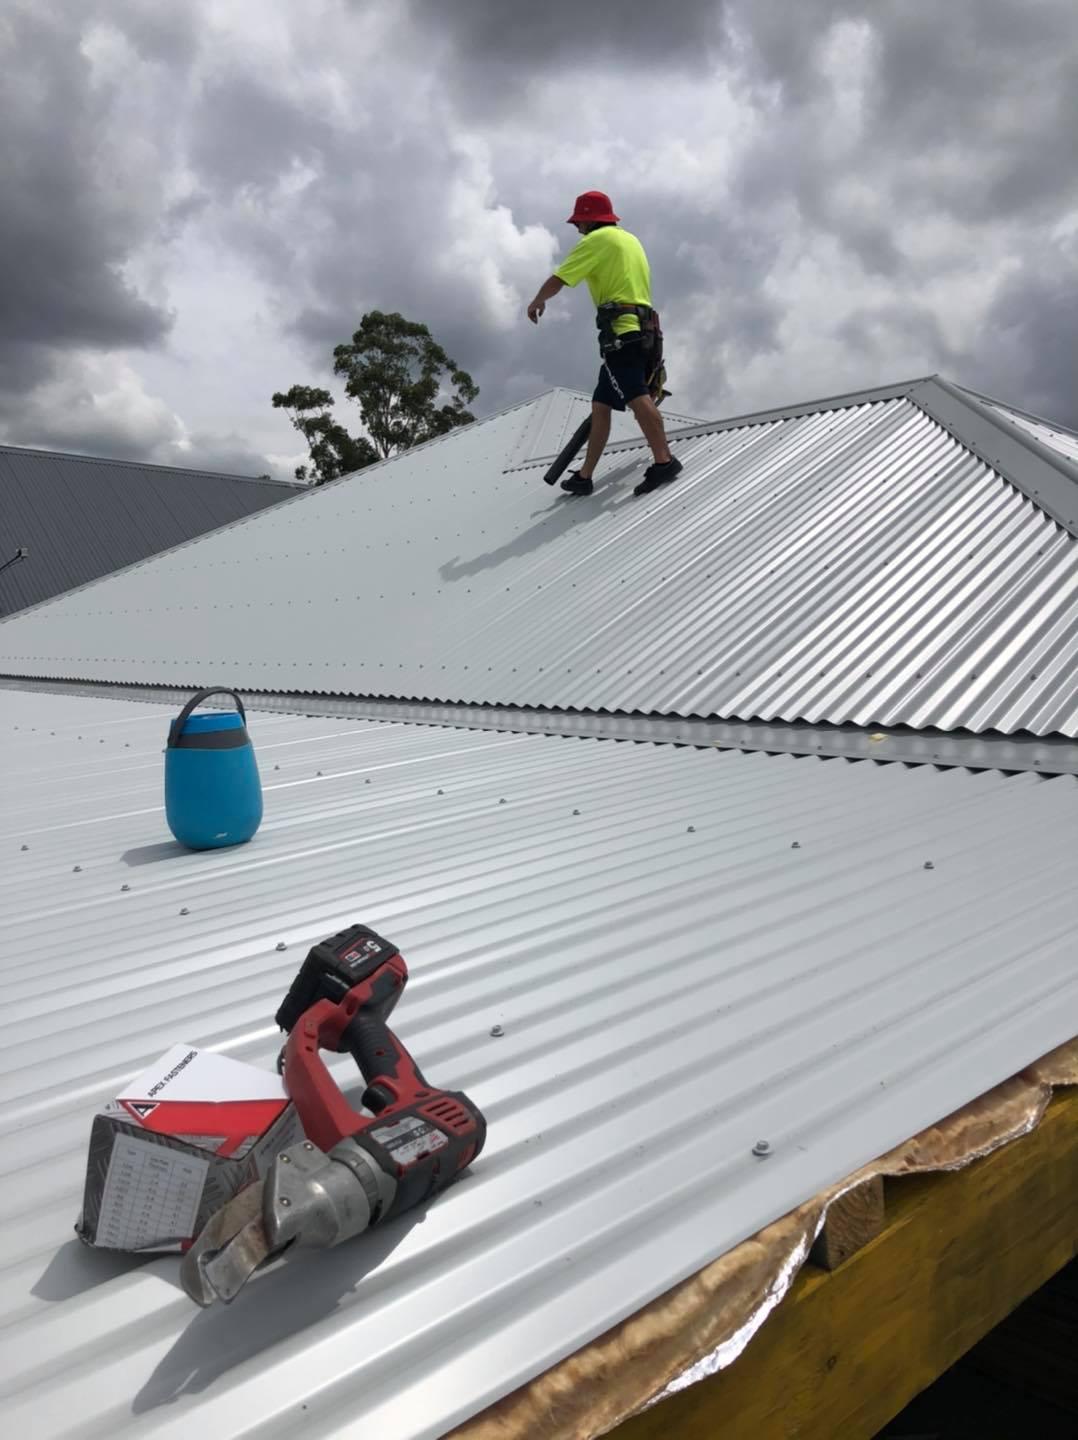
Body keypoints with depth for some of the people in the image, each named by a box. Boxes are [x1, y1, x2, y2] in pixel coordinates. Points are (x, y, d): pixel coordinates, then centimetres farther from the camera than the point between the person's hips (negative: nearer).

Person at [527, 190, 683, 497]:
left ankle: (664, 461, -35)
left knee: (637, 397, -22)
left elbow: (557, 281, -2)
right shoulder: (631, 240, 26)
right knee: (601, 405, 11)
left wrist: (537, 301, 18)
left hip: (621, 332, -9)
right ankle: (585, 475, 14)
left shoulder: (597, 240, 0)